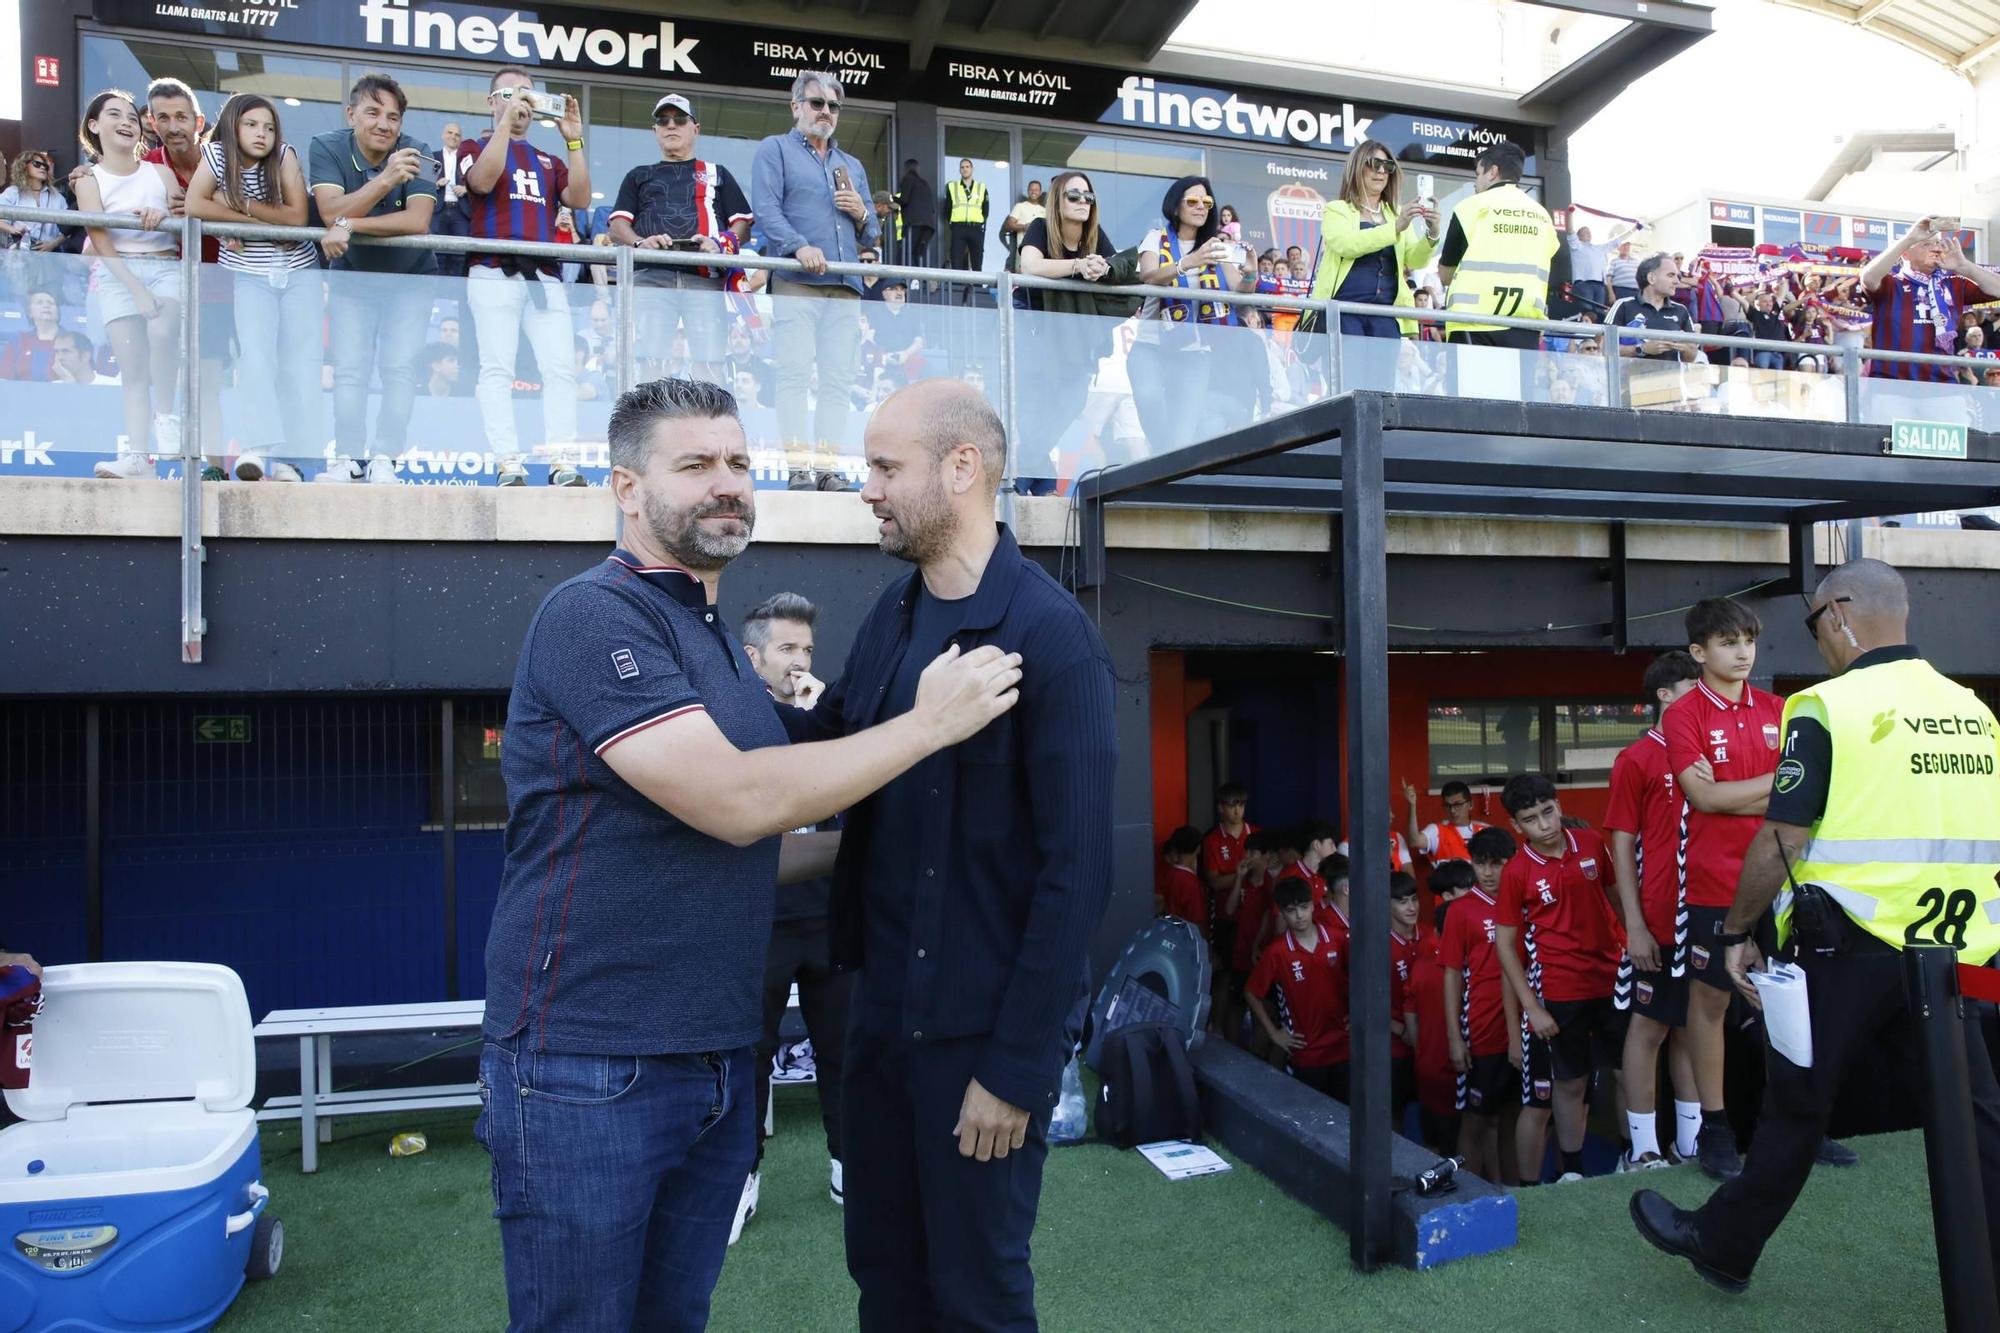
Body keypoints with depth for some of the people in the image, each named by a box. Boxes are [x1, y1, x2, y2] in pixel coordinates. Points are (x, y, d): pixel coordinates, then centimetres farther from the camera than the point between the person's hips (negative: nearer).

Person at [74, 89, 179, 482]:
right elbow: (102, 243, -4)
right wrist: (136, 288, -17)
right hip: (117, 273, 0)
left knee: (162, 333, -31)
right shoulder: (90, 181, 5)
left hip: (165, 267, 0)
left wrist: (165, 216, -16)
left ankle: (165, 417, -14)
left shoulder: (161, 173, 11)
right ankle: (135, 454, -8)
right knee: (132, 367, -7)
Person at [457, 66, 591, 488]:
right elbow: (483, 180, -7)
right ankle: (509, 466, -12)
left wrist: (574, 140, 2)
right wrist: (505, 122, -7)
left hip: (545, 276, 3)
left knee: (561, 367, -9)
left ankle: (562, 465, -10)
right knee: (498, 368, -9)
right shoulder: (474, 148, 16)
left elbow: (579, 199, 8)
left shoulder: (547, 161, 26)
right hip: (493, 273, -3)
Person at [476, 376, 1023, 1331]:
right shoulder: (591, 616, -14)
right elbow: (733, 801, -24)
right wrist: (926, 724, -18)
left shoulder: (721, 646, 14)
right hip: (589, 1069, -8)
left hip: (719, 1064, 8)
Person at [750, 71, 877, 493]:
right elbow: (765, 209, -4)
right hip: (795, 283, -5)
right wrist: (799, 247, -20)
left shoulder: (852, 165, 29)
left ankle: (828, 466, -3)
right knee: (795, 374, -11)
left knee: (838, 380, -3)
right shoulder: (775, 150, 13)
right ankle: (797, 467, -12)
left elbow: (871, 238, 28)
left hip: (846, 287, 5)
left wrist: (861, 214, 5)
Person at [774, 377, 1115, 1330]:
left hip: (984, 1026, -6)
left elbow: (1075, 872, -19)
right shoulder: (893, 612, 5)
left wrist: (1016, 1066, -18)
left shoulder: (1051, 638, -19)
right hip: (883, 1003, 7)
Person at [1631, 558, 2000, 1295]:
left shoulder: (1828, 708, -12)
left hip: (1847, 948, -5)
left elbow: (1780, 842, -14)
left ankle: (1722, 1246, 24)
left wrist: (1737, 933, -3)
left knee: (1795, 1108, 8)